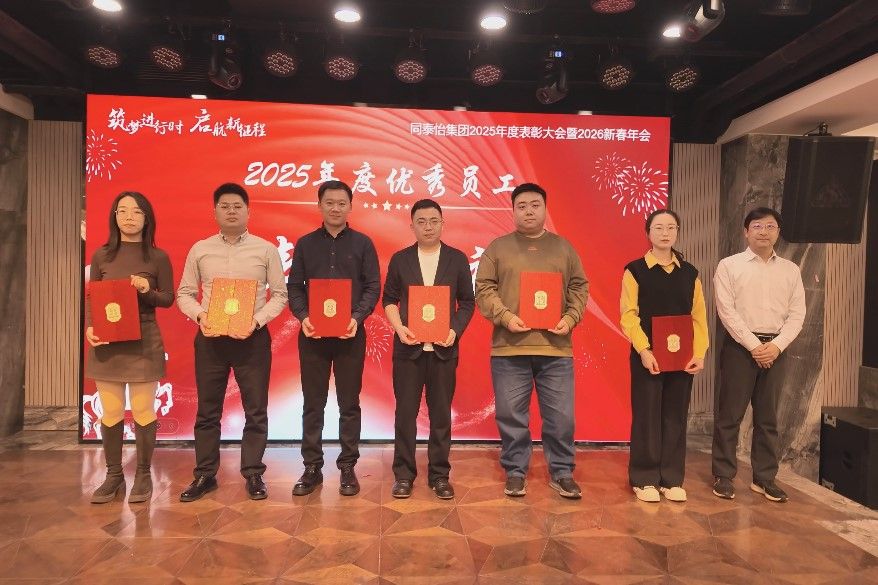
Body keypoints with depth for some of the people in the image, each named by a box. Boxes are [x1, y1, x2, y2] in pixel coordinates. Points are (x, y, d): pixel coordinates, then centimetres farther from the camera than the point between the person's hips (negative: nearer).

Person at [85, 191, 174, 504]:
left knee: (142, 411, 4)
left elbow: (168, 299, 3)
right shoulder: (102, 255, 6)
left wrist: (148, 291, -17)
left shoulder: (158, 257, 0)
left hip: (143, 343, -2)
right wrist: (89, 327, -8)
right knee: (111, 413, 8)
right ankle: (113, 476, 23)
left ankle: (143, 475, 19)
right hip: (106, 343, 2)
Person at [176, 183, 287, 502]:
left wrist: (257, 320, -13)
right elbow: (184, 293, 10)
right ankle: (205, 475, 23)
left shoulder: (266, 250, 1)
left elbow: (280, 294, 1)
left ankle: (253, 474, 18)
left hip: (252, 338, -1)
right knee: (207, 410, 10)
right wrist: (200, 315, -10)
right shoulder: (200, 250, 6)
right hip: (209, 337, 2)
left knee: (256, 410, 4)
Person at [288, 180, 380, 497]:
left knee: (349, 404, 6)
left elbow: (373, 287, 1)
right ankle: (312, 468, 19)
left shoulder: (362, 243, 4)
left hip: (350, 334, -1)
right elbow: (294, 287, 6)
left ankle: (348, 467, 18)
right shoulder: (305, 244, 9)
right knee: (312, 403, 8)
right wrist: (303, 317, -12)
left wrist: (357, 318, -15)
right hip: (312, 334, 1)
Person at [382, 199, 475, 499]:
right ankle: (403, 474, 18)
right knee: (405, 413, 5)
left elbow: (467, 302, 6)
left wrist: (455, 330, -9)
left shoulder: (457, 259, 5)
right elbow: (389, 299, 9)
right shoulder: (400, 259, 5)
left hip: (443, 348, 0)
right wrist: (399, 328, -7)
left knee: (441, 415, 7)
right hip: (408, 347, 0)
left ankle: (439, 475, 20)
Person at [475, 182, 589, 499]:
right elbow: (483, 289, 1)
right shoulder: (498, 247, 7)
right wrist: (504, 316, -13)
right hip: (509, 347, -1)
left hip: (556, 347, 1)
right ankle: (515, 472, 22)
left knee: (560, 416, 6)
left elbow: (579, 288, 12)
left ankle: (561, 473, 23)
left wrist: (571, 318, -4)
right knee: (511, 415, 6)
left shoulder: (563, 247, 13)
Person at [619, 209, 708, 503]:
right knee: (646, 417, 2)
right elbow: (628, 315, -8)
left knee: (675, 418, 9)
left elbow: (699, 316, 7)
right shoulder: (635, 270, -1)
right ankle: (644, 479, 13)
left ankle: (672, 479, 20)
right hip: (648, 356, -3)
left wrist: (699, 353, -4)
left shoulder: (689, 273, 10)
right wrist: (643, 350, -18)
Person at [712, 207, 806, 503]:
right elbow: (726, 311, -8)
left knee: (767, 417, 11)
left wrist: (776, 346, -9)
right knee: (729, 415, 1)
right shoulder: (729, 266, -1)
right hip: (740, 347, -3)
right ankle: (723, 476, 12)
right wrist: (754, 346, -13)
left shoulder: (791, 270, 10)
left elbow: (797, 314, 5)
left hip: (776, 349, 4)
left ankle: (764, 478, 22)